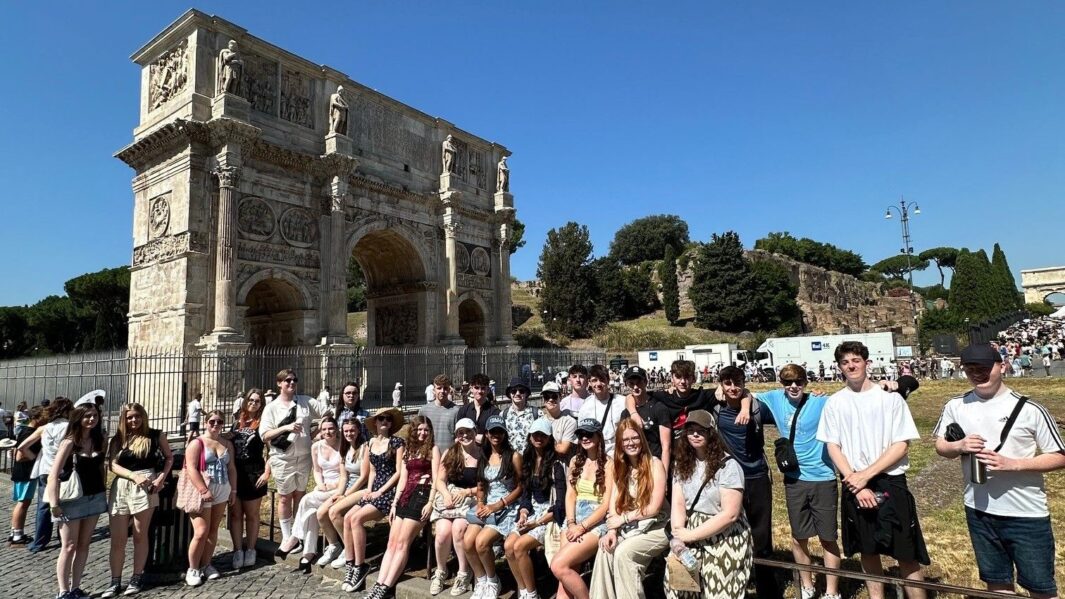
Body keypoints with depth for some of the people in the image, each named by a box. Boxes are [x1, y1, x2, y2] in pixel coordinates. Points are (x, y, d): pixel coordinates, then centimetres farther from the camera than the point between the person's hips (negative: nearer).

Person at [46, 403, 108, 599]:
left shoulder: (98, 440, 5)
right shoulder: (69, 442, -11)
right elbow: (54, 475, -13)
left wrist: (104, 492, 9)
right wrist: (54, 503, -17)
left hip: (95, 498, 5)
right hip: (72, 500, -5)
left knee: (84, 545, 10)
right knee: (69, 546, 1)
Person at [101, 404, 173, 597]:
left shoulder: (155, 435, 3)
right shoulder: (118, 439, 8)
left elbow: (169, 457, 9)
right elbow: (113, 465, 0)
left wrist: (162, 478, -6)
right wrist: (134, 476, -16)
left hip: (146, 487, -2)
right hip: (121, 488, 2)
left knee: (140, 535, 6)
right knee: (117, 538, 4)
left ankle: (137, 578, 16)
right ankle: (115, 581, 15)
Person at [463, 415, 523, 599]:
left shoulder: (514, 456, -5)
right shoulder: (483, 457, 12)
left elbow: (520, 487, -7)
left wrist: (497, 506, -13)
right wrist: (480, 504, -5)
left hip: (507, 508, -5)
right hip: (486, 507, 5)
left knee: (481, 542, -25)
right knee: (468, 541, -19)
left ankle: (492, 581, 2)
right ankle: (480, 581, 5)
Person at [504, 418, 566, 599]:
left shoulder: (556, 464, -10)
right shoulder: (528, 460, 10)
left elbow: (560, 503, -13)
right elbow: (525, 493, 12)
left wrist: (537, 523, -17)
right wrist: (523, 514, -7)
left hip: (551, 516, -6)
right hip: (531, 512, 6)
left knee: (519, 546, -24)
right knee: (508, 545, -18)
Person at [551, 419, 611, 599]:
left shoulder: (608, 464, -6)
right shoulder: (575, 461, 13)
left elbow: (607, 504, -10)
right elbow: (570, 495, 8)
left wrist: (582, 527, -15)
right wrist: (571, 523, -8)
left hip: (597, 522, -5)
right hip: (575, 518, 5)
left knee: (558, 565, -20)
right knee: (567, 569, -14)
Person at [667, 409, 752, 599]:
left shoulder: (728, 466, -12)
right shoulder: (682, 463, 5)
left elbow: (730, 514, -17)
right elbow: (677, 504, 0)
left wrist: (690, 535, -17)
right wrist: (678, 537, -18)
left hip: (725, 538, -4)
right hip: (691, 535, 4)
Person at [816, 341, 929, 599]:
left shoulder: (890, 397, -5)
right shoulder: (834, 403, 1)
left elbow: (902, 445, -8)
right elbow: (832, 447, 0)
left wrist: (866, 475, -14)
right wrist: (856, 484, -10)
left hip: (890, 482, -2)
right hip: (854, 485, 2)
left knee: (906, 553, 2)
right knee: (868, 550, 14)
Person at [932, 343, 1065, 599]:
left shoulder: (1029, 410, -11)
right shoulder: (955, 406, -2)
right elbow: (940, 445, 8)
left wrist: (1012, 464, -21)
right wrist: (958, 446, -15)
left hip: (1027, 513, -3)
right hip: (979, 510, 3)